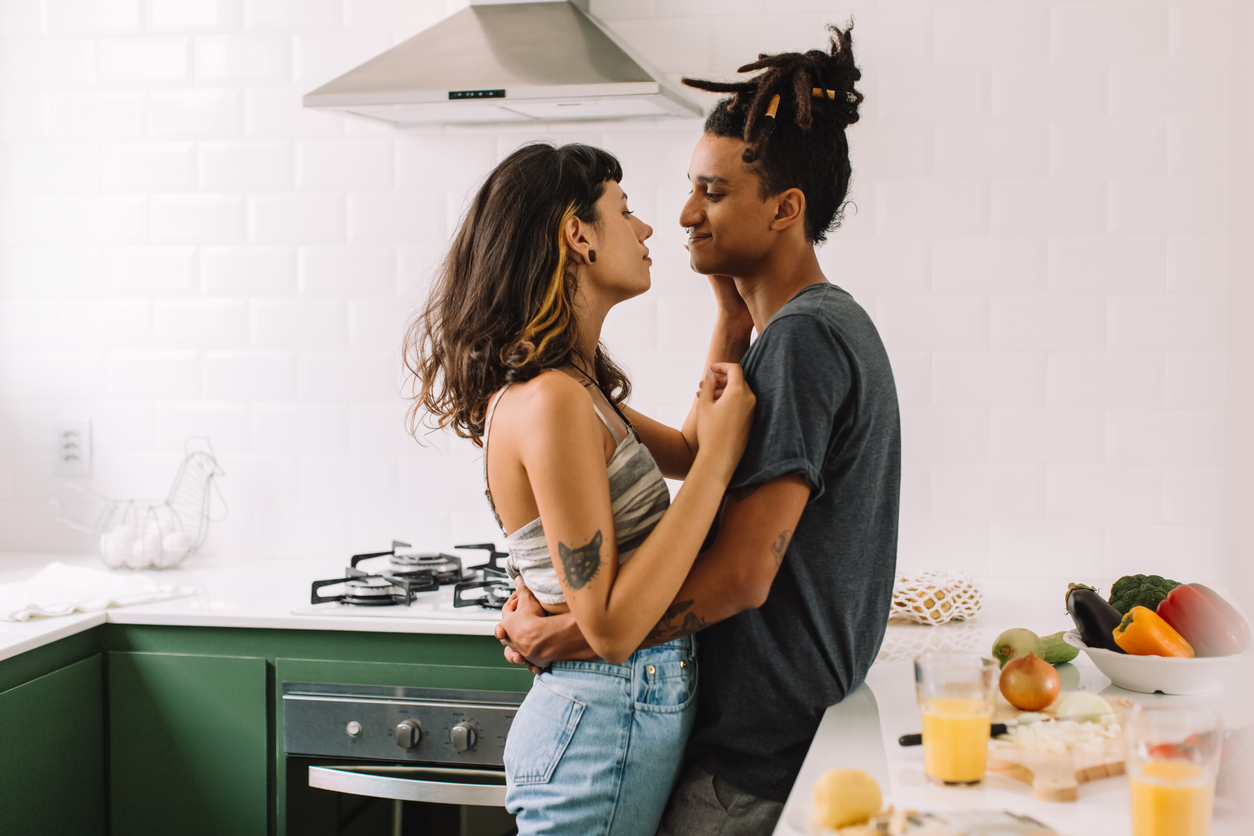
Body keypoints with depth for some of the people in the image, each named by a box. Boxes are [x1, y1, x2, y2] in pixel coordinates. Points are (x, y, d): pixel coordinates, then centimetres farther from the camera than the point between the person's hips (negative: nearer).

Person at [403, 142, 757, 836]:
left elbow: (684, 451, 21)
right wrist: (719, 457, -21)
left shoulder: (573, 387, 7)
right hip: (607, 727, -9)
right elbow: (612, 628, -24)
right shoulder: (549, 402, -23)